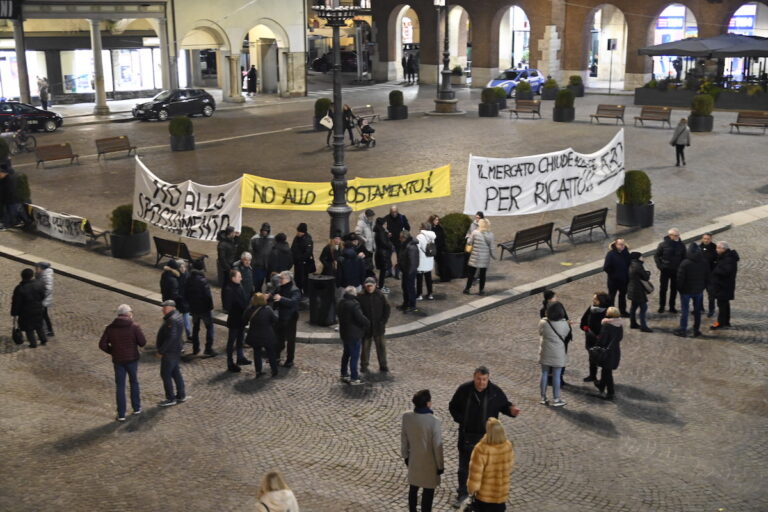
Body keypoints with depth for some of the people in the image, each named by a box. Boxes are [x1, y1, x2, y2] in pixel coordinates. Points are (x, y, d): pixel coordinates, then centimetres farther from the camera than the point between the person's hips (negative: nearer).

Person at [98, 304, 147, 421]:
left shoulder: (110, 328, -4)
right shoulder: (134, 326, -11)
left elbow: (102, 344, -7)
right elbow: (142, 342, -10)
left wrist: (112, 351, 9)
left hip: (118, 360, 1)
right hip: (132, 359, -1)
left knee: (120, 386, 7)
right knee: (134, 383, 19)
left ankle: (121, 414, 8)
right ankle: (136, 408, 27)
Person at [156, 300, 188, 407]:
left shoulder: (172, 320, -23)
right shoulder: (177, 316, 9)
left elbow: (171, 337, -28)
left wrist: (161, 351, -22)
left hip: (169, 352, -10)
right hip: (176, 350, 10)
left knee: (165, 374, -1)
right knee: (176, 372, 18)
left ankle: (170, 399, 5)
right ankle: (181, 395, 25)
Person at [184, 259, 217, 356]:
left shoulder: (189, 280, -2)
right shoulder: (203, 281, -21)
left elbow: (186, 295, 6)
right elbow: (208, 295, -20)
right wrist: (211, 306, -7)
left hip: (193, 308, 6)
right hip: (204, 308, -6)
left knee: (195, 327, 18)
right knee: (209, 327, 7)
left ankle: (195, 348, 23)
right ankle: (208, 348, 3)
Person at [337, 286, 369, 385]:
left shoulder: (341, 303, 4)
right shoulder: (354, 304, -24)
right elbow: (361, 318, -26)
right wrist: (368, 324, -7)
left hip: (344, 333, 9)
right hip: (354, 335, -9)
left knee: (346, 353, 23)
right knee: (354, 356, -1)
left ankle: (344, 374, 34)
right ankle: (354, 379, 2)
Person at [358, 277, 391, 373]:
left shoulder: (380, 296, -5)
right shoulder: (361, 297, -8)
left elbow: (387, 309, 2)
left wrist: (383, 321, -5)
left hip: (378, 326, 1)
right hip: (365, 327, 0)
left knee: (381, 346, 7)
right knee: (365, 346, 10)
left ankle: (383, 365, 18)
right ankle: (364, 366, 23)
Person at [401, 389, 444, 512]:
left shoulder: (407, 417, -13)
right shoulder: (434, 422, -26)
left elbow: (404, 439, -1)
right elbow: (437, 446, -18)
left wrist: (405, 456, 15)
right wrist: (440, 465, -4)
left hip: (414, 460, 5)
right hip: (429, 463, -5)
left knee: (413, 489, 23)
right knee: (428, 491, 12)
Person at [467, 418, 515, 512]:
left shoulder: (481, 449, -30)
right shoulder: (508, 446, -13)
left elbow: (476, 472, -21)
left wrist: (472, 488, -5)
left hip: (484, 493, -4)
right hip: (502, 492, 4)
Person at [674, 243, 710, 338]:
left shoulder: (685, 263, -20)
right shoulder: (704, 263, -3)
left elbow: (680, 278, -16)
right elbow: (707, 277, 5)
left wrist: (680, 288, -2)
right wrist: (703, 287, 14)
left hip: (686, 291, -4)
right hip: (699, 291, 4)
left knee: (684, 310, 5)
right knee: (697, 311, 14)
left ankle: (683, 330, 10)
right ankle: (696, 330, 19)